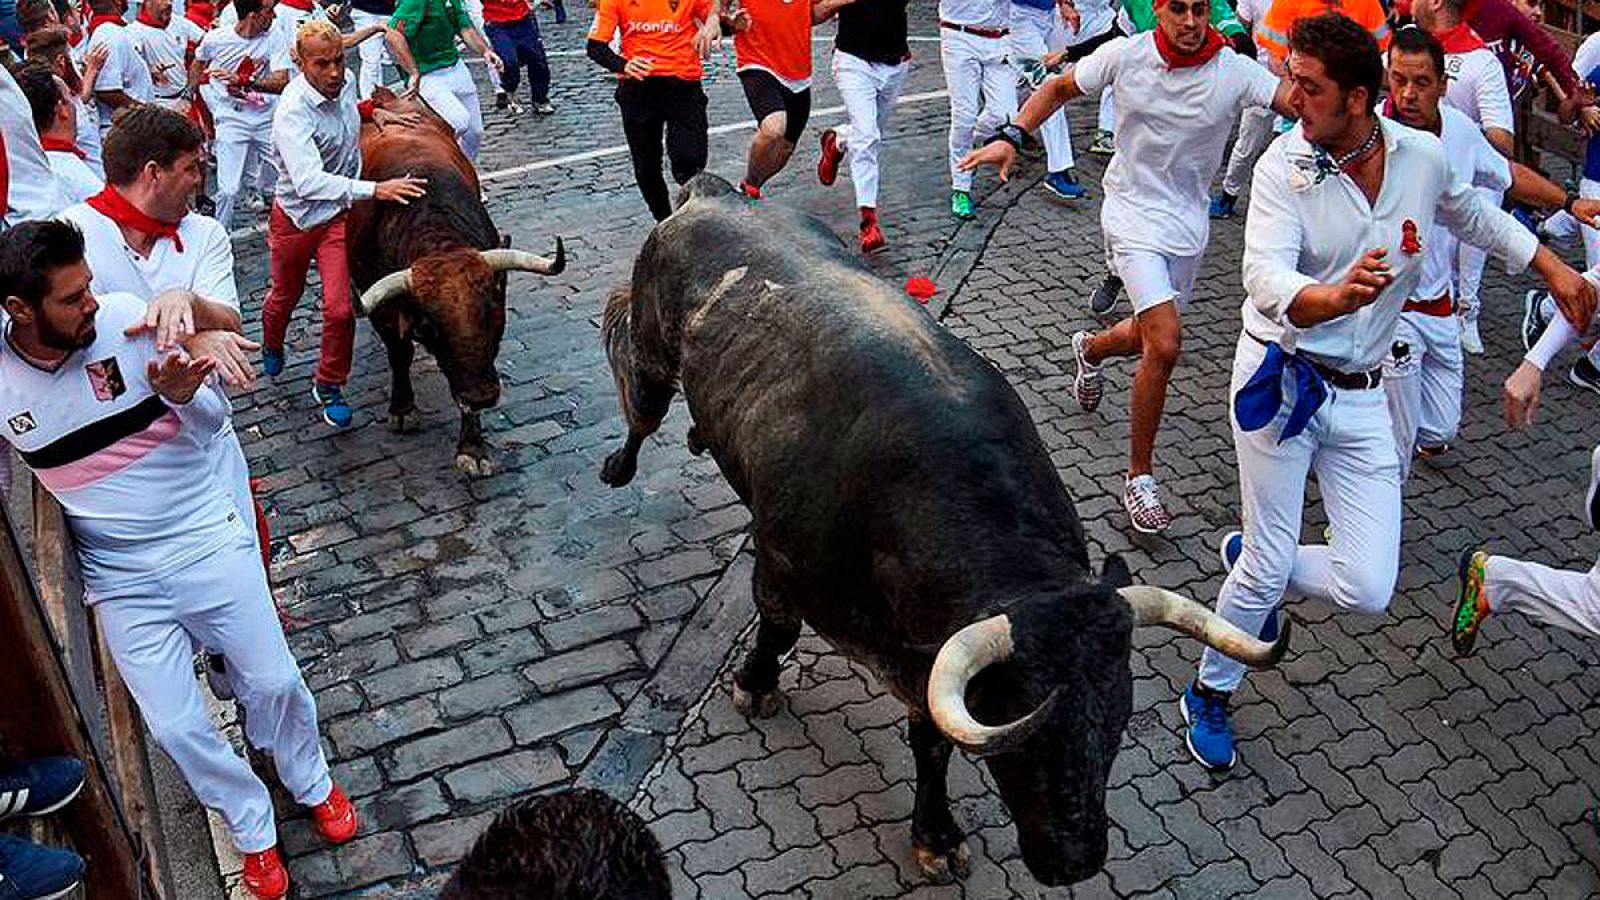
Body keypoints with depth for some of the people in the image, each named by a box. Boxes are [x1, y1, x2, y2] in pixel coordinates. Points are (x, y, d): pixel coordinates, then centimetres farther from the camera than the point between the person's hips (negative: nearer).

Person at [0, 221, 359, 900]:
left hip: (208, 538, -1)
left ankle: (311, 784, 36)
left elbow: (213, 420, -8)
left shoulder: (127, 320, -14)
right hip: (122, 580, 1)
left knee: (274, 682, 6)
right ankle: (253, 831, 28)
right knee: (175, 726, 3)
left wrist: (178, 394, -27)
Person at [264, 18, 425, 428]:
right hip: (296, 216, -3)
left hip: (338, 214, 4)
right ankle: (271, 348, 56)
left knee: (339, 309, -7)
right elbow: (308, 181, -43)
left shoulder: (345, 82, -8)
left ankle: (328, 387, 15)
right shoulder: (293, 112, -30)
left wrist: (374, 111, 2)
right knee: (285, 295, 23)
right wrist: (375, 190, -50)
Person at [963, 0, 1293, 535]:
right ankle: (1139, 477, -2)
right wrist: (1013, 138, -9)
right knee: (1164, 348, -17)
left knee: (1151, 339, 19)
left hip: (1189, 225, 3)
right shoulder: (1125, 55, -11)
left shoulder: (1235, 72, -11)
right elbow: (1060, 88, 4)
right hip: (1133, 216, -3)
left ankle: (1091, 350, 57)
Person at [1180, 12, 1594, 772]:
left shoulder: (1423, 156, -3)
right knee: (1270, 568, 2)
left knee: (1368, 588, -2)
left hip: (1361, 395, 4)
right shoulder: (1284, 166, -15)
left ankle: (1248, 556, 29)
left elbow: (1473, 214, 21)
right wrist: (1336, 297, -49)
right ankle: (1209, 693, 27)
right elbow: (1266, 278, -30)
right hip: (1279, 378, -4)